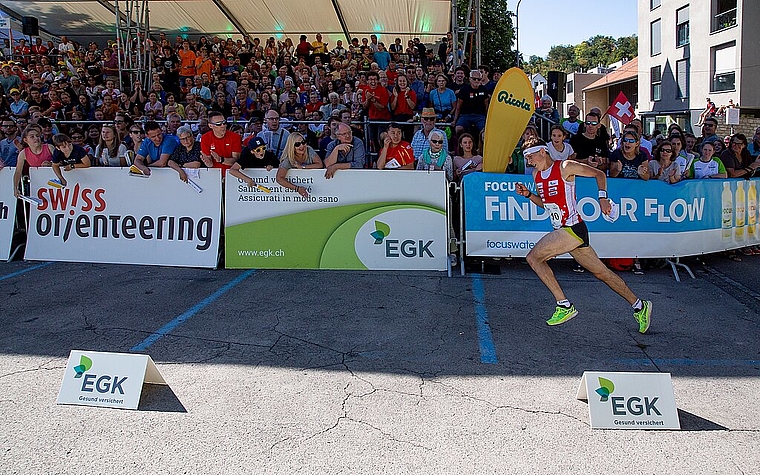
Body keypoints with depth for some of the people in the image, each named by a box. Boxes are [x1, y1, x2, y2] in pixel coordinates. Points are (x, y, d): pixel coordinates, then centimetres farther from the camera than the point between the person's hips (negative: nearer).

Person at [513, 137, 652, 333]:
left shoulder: (565, 167, -8)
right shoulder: (537, 175, 14)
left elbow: (599, 174, -2)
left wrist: (602, 197, -13)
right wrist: (528, 194, 8)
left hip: (573, 229, -8)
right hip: (562, 232, 8)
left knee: (533, 257, -14)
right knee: (601, 272, 12)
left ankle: (564, 306, -9)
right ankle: (639, 305, 22)